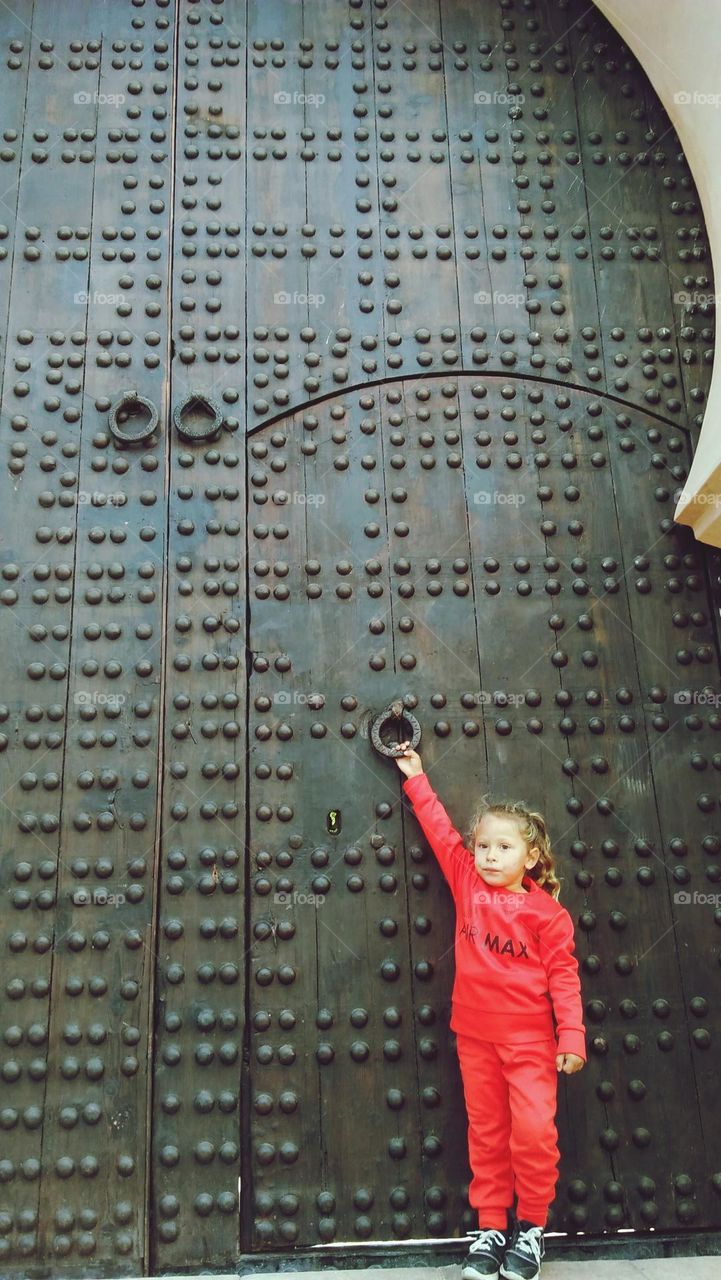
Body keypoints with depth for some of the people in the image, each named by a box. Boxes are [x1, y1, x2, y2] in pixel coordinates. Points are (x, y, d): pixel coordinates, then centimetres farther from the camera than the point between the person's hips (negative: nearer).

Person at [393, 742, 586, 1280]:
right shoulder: (467, 883, 1)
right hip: (475, 1034, 3)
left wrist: (572, 1035, -11)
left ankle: (531, 1227, 12)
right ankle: (491, 1228, 21)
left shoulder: (546, 911, -7)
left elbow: (563, 974, -7)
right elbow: (441, 831, 8)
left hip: (530, 1038, -3)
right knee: (486, 1132, 10)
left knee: (535, 1129, -7)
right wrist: (416, 778, 14)